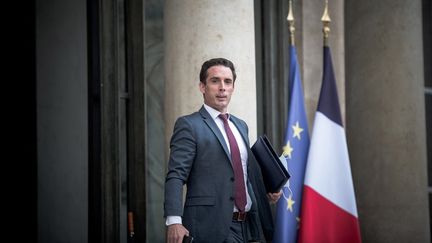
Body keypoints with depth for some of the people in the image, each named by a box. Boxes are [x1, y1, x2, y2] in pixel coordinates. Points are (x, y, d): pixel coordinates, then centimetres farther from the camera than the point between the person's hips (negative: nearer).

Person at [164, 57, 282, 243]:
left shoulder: (241, 126, 18)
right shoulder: (188, 125, -4)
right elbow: (176, 176, -13)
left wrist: (265, 192, 10)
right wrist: (174, 221, -25)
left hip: (248, 225, 7)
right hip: (212, 227, -7)